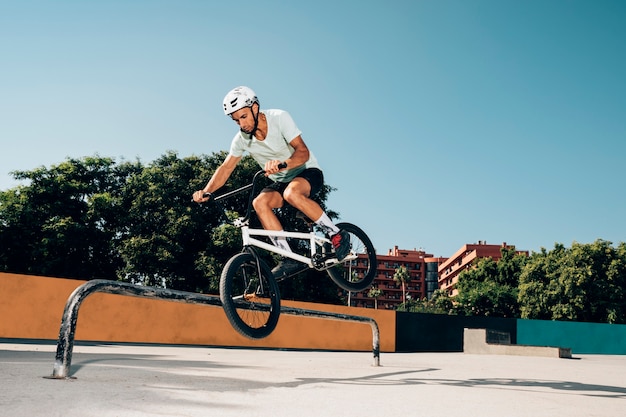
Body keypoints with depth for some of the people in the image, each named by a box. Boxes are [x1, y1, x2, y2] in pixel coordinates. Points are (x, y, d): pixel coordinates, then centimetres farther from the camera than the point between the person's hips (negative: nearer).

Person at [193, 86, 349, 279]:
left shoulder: (279, 118, -21)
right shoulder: (241, 139, -7)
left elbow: (303, 152, -28)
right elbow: (225, 168, -6)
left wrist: (283, 164, -49)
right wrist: (206, 191, -23)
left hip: (308, 172, -5)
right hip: (281, 181, 5)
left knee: (292, 193, -38)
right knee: (259, 202, -26)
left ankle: (337, 234, -20)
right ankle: (290, 260, -21)